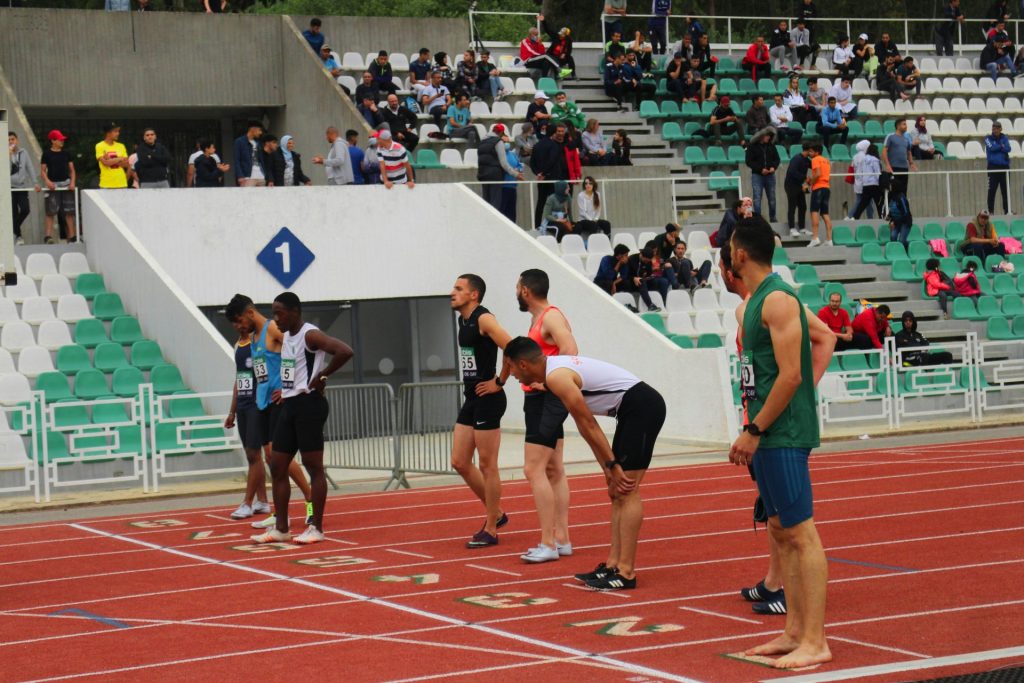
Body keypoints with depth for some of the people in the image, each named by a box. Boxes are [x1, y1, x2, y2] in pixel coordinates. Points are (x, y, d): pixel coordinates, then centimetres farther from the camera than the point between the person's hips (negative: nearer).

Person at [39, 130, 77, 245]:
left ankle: (72, 236, 5)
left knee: (69, 212, 2)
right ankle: (48, 235, -10)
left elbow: (72, 169, 11)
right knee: (51, 211, -8)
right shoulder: (47, 154, 0)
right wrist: (47, 181, -15)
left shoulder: (66, 154, 9)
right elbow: (43, 170, 1)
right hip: (53, 185, -3)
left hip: (66, 183, 3)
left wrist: (72, 182, -3)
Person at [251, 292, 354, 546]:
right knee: (277, 466, 8)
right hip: (289, 405, 10)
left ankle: (316, 528, 2)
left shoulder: (310, 335, -14)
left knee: (313, 466, -4)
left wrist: (323, 377, -19)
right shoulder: (286, 337, 15)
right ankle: (281, 529, 13)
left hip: (308, 404, -10)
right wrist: (285, 391, 16)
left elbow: (345, 351, -27)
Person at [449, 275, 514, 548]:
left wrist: (499, 382, -17)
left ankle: (490, 530, 6)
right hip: (471, 399, 9)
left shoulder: (484, 319, -13)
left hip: (488, 400, -9)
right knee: (460, 463, 10)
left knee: (487, 465, -2)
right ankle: (496, 513, 24)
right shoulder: (463, 320, 14)